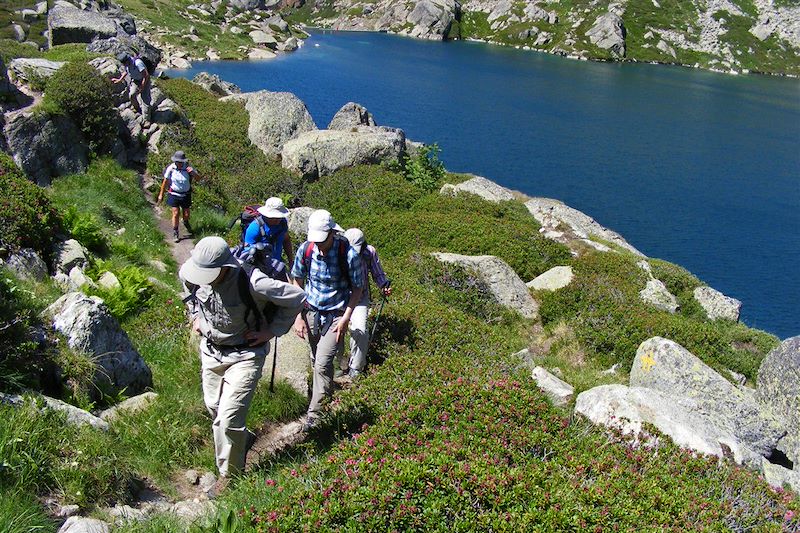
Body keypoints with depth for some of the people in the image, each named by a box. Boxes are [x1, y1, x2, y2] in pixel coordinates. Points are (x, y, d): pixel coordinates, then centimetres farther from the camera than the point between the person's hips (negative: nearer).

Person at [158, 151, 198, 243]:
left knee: (187, 213, 9)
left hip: (186, 195, 1)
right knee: (176, 213, -7)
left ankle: (186, 223, 46)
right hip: (174, 194, -1)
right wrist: (161, 194, 4)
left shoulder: (188, 168, -11)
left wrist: (193, 172, -33)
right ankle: (175, 233, 9)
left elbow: (198, 178, -11)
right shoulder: (171, 169, -12)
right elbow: (165, 181, -2)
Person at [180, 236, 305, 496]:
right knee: (213, 408, 19)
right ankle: (243, 437, 48)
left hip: (244, 355, -6)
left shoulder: (251, 283, -32)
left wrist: (271, 331, -17)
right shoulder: (192, 275, -14)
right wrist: (196, 316, 6)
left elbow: (297, 298, -20)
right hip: (210, 350, 6)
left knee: (228, 418, -8)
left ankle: (229, 475, 14)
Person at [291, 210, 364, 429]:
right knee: (316, 359, 18)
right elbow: (297, 282, 3)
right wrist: (299, 315, -2)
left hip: (336, 314, -4)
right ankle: (326, 388, 45)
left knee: (323, 362, -12)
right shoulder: (305, 249, -12)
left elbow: (357, 288, -9)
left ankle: (314, 413, -1)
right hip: (311, 312, 4)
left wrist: (345, 319, -14)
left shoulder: (349, 254, -22)